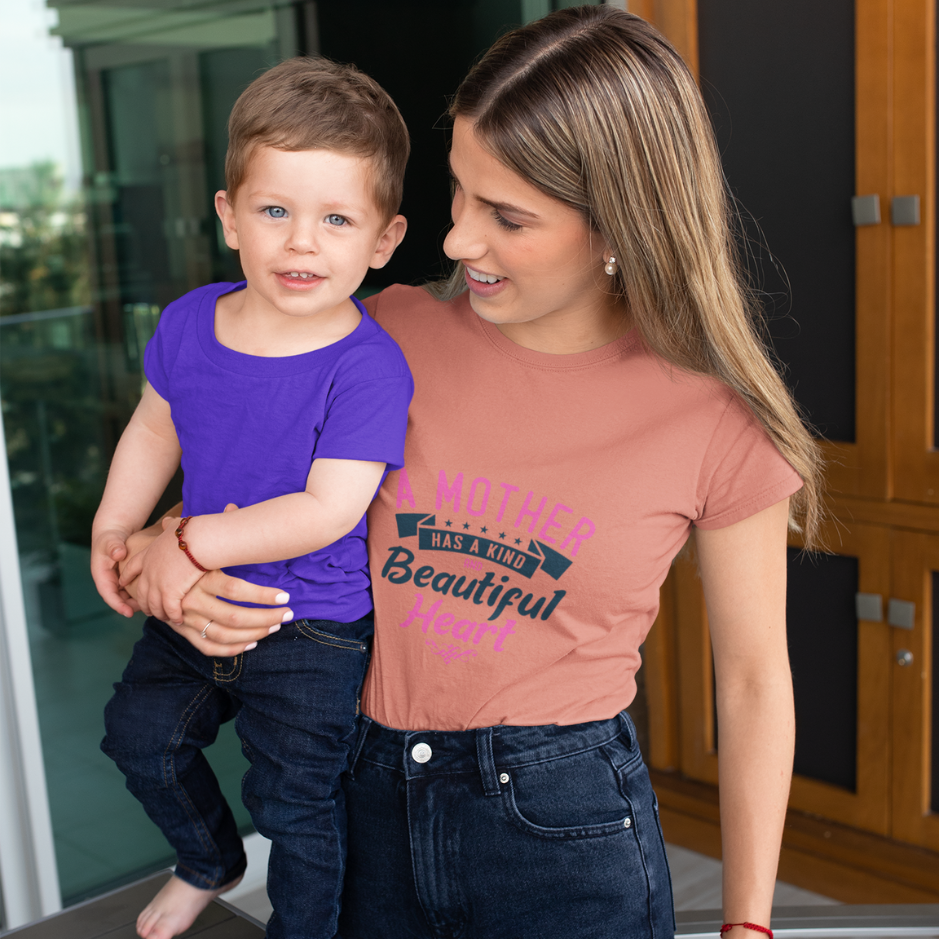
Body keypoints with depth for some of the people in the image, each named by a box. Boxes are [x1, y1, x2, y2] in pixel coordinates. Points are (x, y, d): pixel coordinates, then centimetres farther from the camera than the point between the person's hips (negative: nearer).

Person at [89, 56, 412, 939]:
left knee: (294, 803, 10)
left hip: (312, 633, -6)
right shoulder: (188, 321, -7)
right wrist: (112, 530, 3)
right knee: (138, 733, 24)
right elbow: (155, 427, 10)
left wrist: (190, 543, -24)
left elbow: (327, 510, -30)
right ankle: (210, 861, 53)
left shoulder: (368, 367, -26)